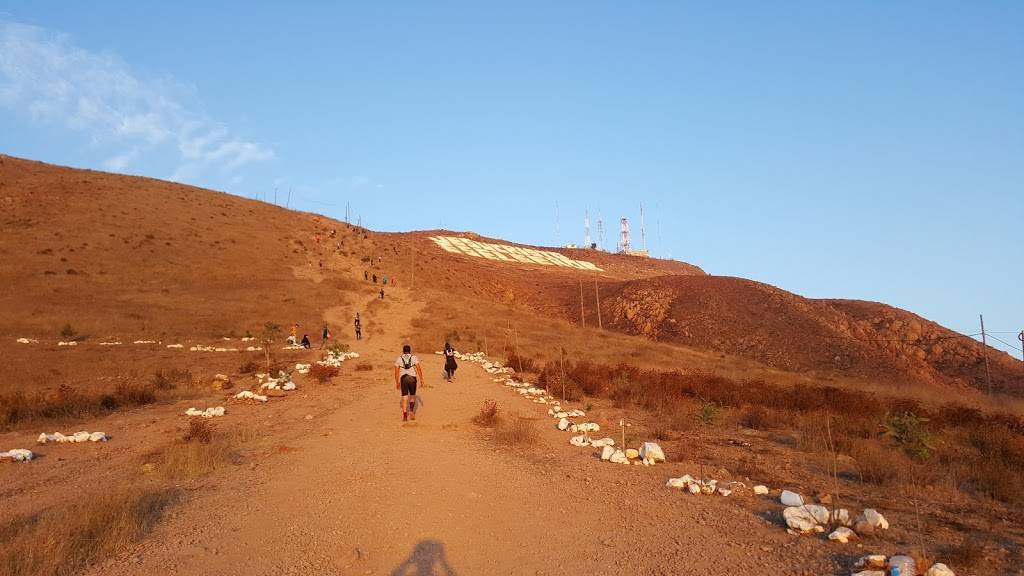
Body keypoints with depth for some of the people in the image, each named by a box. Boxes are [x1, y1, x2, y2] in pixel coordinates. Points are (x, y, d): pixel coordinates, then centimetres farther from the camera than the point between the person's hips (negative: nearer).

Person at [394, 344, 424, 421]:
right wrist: (421, 379, 1)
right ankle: (411, 412, 0)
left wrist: (397, 382, 14)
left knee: (404, 398, 4)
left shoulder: (399, 359, 9)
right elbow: (419, 369, -3)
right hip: (412, 378, -1)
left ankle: (405, 416, -4)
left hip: (403, 378, 1)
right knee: (412, 396, 16)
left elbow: (396, 372, 8)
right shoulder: (414, 358, 5)